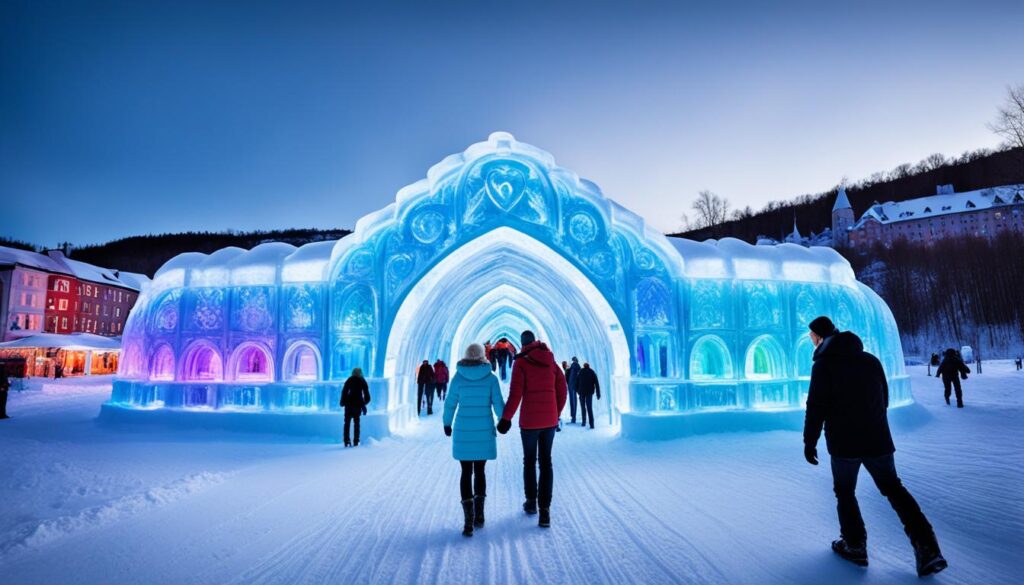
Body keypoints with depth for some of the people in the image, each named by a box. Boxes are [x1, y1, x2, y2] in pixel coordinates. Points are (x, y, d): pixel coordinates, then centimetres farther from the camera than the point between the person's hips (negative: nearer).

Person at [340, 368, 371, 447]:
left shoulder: (349, 380, 4)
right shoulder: (362, 381, 7)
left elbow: (344, 391, -4)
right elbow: (366, 393, 4)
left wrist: (342, 402, 3)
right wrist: (364, 403, 16)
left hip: (349, 403, -1)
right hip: (358, 404, 1)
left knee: (347, 423, 4)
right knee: (356, 423, 9)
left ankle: (347, 441, -3)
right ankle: (356, 441, 4)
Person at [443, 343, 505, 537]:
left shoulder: (458, 377, -4)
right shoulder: (491, 378, -5)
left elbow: (450, 403, 2)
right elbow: (498, 404, -5)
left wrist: (447, 423, 17)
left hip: (463, 432, 0)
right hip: (484, 432, 1)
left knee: (466, 473, 6)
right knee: (479, 471, 17)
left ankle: (469, 520, -4)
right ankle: (479, 515, 21)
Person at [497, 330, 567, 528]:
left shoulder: (521, 362, -8)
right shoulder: (551, 361, 6)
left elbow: (515, 394, -15)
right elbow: (561, 390, 7)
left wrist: (506, 418, -8)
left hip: (529, 420, -3)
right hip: (549, 419, 3)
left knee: (529, 461, 15)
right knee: (546, 462, 8)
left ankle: (531, 502, 27)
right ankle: (544, 509, 1)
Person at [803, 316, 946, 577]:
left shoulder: (823, 365, -12)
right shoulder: (871, 360, 7)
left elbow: (816, 407, -15)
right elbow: (884, 399, 15)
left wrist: (809, 442, -6)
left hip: (844, 444, -5)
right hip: (878, 440, 5)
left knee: (844, 491, 14)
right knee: (892, 488, 18)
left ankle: (855, 546, 18)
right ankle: (926, 547, 6)